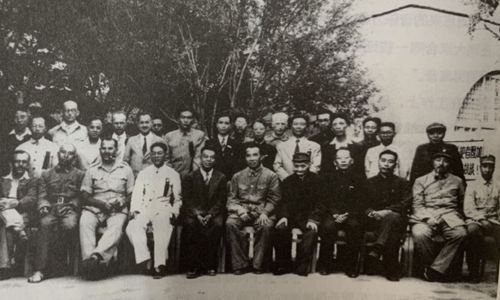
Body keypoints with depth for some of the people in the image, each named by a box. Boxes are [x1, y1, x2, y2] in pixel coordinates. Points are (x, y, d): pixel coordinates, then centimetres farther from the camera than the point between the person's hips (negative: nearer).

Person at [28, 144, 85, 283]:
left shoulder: (80, 175, 16)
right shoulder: (47, 174, 22)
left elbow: (81, 197, 6)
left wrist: (69, 205, -11)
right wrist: (43, 205, -7)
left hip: (70, 210, -1)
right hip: (51, 209, 1)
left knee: (69, 225, -37)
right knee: (45, 224, -33)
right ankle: (40, 269, -35)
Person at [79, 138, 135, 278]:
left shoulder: (125, 169, 13)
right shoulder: (92, 171, 15)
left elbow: (132, 195, 10)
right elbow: (85, 197, 9)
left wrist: (122, 202, -12)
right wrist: (100, 203, -10)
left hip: (118, 210, -1)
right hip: (95, 208, 1)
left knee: (116, 225, -35)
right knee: (85, 222, -32)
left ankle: (96, 255, -50)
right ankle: (88, 258, -44)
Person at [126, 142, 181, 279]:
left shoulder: (173, 174, 15)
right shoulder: (143, 173, 21)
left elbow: (177, 198, 13)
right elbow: (137, 194, 12)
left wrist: (174, 212, -4)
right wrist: (134, 210, -5)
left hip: (163, 209, -2)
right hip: (144, 209, 3)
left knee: (162, 229, -34)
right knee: (132, 227, -29)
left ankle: (159, 265, -35)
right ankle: (144, 258, -28)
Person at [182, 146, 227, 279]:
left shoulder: (221, 178, 10)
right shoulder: (190, 177, 9)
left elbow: (221, 201, 2)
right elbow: (187, 200, 1)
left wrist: (210, 215, -14)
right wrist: (197, 215, -15)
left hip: (214, 214, 0)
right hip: (195, 214, 0)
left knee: (218, 224, -32)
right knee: (189, 223, -32)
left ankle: (210, 265, -24)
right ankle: (194, 266, -27)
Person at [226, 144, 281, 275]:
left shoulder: (271, 176, 8)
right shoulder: (237, 176, 16)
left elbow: (274, 199, 3)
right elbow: (231, 198, 12)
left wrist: (265, 213, -15)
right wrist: (239, 209, -9)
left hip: (261, 211, -2)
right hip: (242, 211, 2)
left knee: (266, 226, -35)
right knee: (230, 223, -30)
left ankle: (259, 264, -18)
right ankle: (240, 264, -20)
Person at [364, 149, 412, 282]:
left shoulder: (403, 183, 17)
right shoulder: (369, 182, 22)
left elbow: (405, 204, 0)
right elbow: (363, 204, 12)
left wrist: (387, 211, -17)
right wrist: (371, 212, -13)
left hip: (395, 219, -1)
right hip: (374, 221, 1)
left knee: (392, 217, -39)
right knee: (392, 232, -33)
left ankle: (377, 251, -50)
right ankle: (392, 269, -38)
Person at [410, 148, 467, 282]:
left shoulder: (457, 181, 23)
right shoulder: (421, 181, 18)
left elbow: (462, 204, 21)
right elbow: (417, 205, 7)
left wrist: (459, 218, 1)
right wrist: (428, 217, -10)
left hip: (449, 217, 1)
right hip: (426, 216, -1)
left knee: (461, 234, -32)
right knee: (419, 233, -35)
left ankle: (436, 269, -25)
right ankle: (429, 264, -12)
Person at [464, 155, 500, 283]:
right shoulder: (472, 186, 9)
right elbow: (468, 208, -2)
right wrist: (481, 219, -17)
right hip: (476, 220, -2)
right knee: (472, 229, -37)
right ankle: (474, 271, -25)